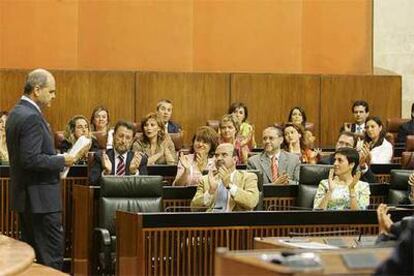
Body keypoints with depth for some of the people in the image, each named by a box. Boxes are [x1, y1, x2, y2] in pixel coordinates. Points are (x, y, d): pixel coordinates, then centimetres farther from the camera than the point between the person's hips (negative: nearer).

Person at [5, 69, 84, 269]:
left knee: (32, 256, 13)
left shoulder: (16, 113, 13)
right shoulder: (31, 118, -18)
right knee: (51, 256, -7)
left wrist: (56, 157, 11)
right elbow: (31, 160, -24)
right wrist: (62, 160, -14)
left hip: (24, 196, 10)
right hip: (40, 198, -10)